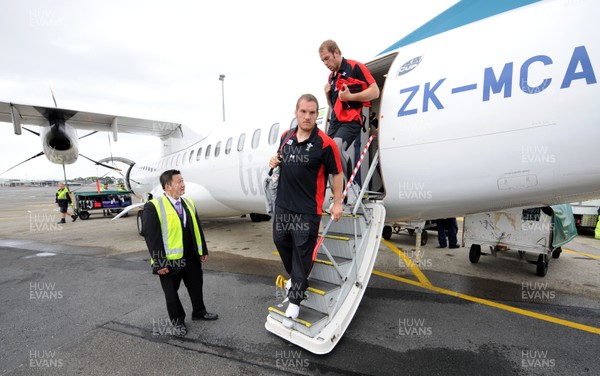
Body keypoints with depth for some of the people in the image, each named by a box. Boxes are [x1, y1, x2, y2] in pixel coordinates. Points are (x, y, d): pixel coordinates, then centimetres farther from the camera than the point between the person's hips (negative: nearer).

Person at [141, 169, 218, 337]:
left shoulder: (189, 203, 7)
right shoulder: (153, 207, -13)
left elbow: (197, 229, 9)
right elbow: (150, 236, -16)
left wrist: (203, 250, 9)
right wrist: (159, 262, -17)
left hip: (191, 256, 6)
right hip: (169, 260, -5)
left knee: (196, 285, 18)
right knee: (171, 291, 13)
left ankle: (199, 312, 40)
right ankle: (177, 320, 33)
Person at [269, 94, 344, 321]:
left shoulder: (325, 143, -13)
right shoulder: (286, 137, 6)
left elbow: (336, 174, -8)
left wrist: (337, 203, -7)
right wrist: (274, 162, -1)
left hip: (307, 210, -7)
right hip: (282, 205, 7)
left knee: (302, 252, 4)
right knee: (281, 241, 20)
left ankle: (295, 298, 21)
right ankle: (295, 277, 47)